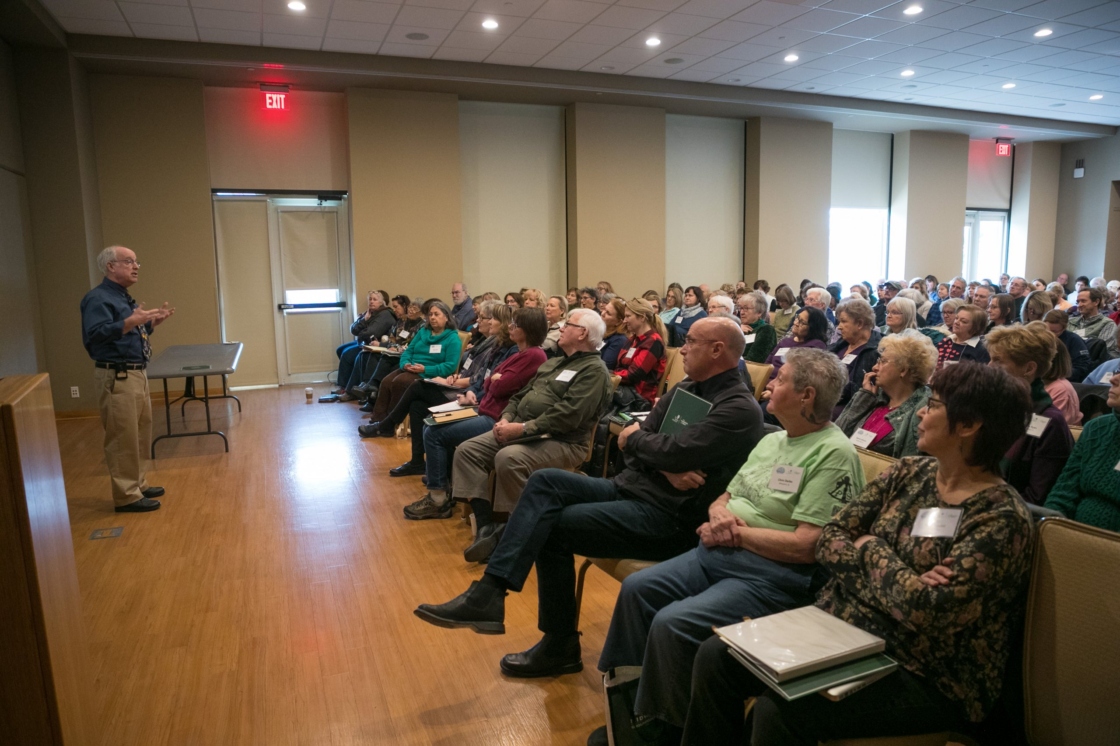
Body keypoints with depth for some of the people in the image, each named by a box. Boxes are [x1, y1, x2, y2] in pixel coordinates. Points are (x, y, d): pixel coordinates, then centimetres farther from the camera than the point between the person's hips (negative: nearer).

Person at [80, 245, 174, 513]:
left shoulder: (124, 298, 16)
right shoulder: (98, 298, -13)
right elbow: (96, 333, -27)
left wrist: (153, 322, 10)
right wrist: (131, 321, -33)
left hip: (136, 374, 10)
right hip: (116, 378, -10)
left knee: (141, 435, 17)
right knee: (123, 438, -4)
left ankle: (138, 485, 28)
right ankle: (126, 496, 3)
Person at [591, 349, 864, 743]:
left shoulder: (834, 454, -14)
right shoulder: (771, 440, 13)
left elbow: (805, 546, -21)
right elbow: (723, 498, 18)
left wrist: (737, 532, -14)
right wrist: (719, 515, -6)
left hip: (772, 575, -9)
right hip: (719, 553, 9)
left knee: (671, 623, -23)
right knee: (636, 589, -3)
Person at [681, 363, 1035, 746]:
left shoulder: (1002, 518, -15)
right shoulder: (910, 473, 4)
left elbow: (927, 611, -26)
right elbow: (829, 540, 1)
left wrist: (872, 550, -10)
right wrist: (894, 572, -16)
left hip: (925, 679, -6)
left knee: (778, 710, -27)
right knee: (715, 655, -9)